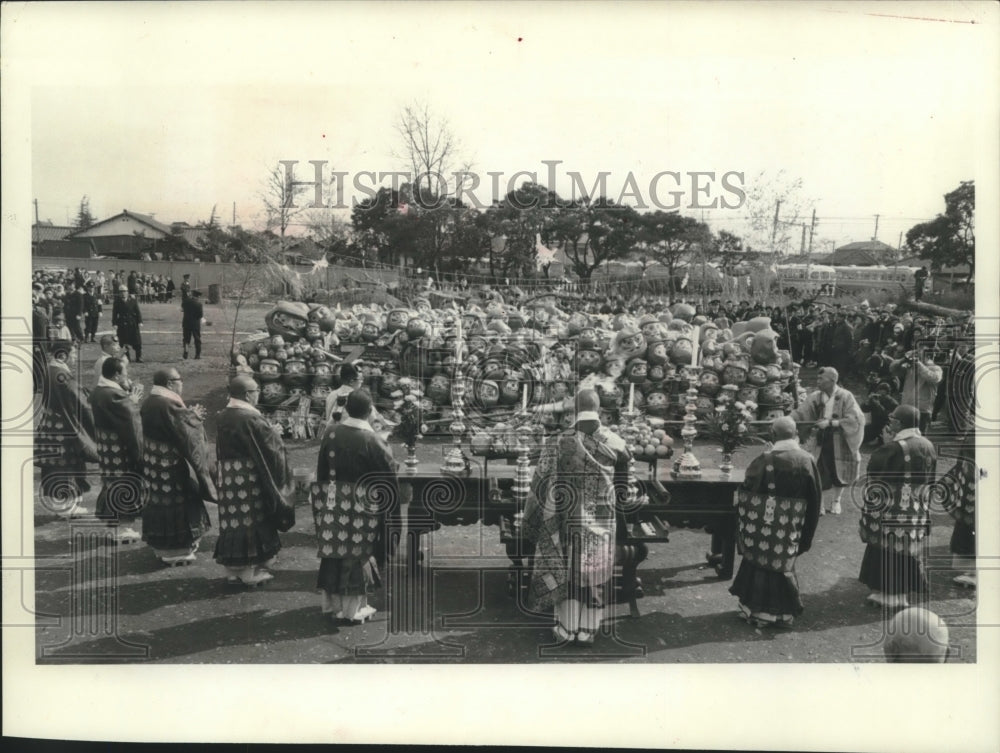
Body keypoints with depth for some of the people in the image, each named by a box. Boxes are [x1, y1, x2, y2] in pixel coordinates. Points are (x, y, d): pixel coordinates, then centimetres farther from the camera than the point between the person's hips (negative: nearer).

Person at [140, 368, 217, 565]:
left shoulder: (150, 403, 8)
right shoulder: (168, 405, -24)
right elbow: (184, 432, -21)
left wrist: (189, 414, 7)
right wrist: (194, 416, -4)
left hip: (154, 463, 10)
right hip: (171, 465, -10)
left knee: (161, 501, 18)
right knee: (175, 504, 1)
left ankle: (162, 545, 28)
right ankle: (175, 550, 9)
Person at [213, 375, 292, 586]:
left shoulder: (222, 417, 5)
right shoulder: (251, 419, -20)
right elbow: (272, 448, -13)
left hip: (227, 478, 7)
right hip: (249, 479, -7)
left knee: (233, 520, 13)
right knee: (252, 522, 3)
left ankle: (232, 568, 21)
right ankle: (250, 570, 11)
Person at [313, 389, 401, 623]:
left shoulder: (330, 433, -4)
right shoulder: (372, 440, -15)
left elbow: (321, 471, 5)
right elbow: (387, 479, -8)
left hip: (332, 502, 4)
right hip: (361, 505, -4)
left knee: (334, 551, 15)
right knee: (357, 553, 7)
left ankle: (331, 602, 26)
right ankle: (353, 607, 15)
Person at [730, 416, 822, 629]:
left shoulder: (763, 460, -12)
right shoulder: (807, 461, -6)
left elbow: (746, 496, -7)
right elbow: (815, 500, 0)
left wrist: (746, 528, 6)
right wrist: (806, 534, 10)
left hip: (763, 527, -1)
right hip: (790, 530, 1)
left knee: (759, 561, 15)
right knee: (782, 565, 15)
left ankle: (755, 610, 24)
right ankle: (782, 613, 24)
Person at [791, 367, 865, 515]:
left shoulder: (845, 396, -10)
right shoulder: (815, 397, 0)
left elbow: (854, 419, -17)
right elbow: (800, 413, -1)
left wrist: (830, 422, -24)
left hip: (840, 441, -1)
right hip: (822, 442, 2)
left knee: (839, 475, 12)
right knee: (822, 474, -6)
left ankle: (836, 501, 36)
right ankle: (823, 505, 10)